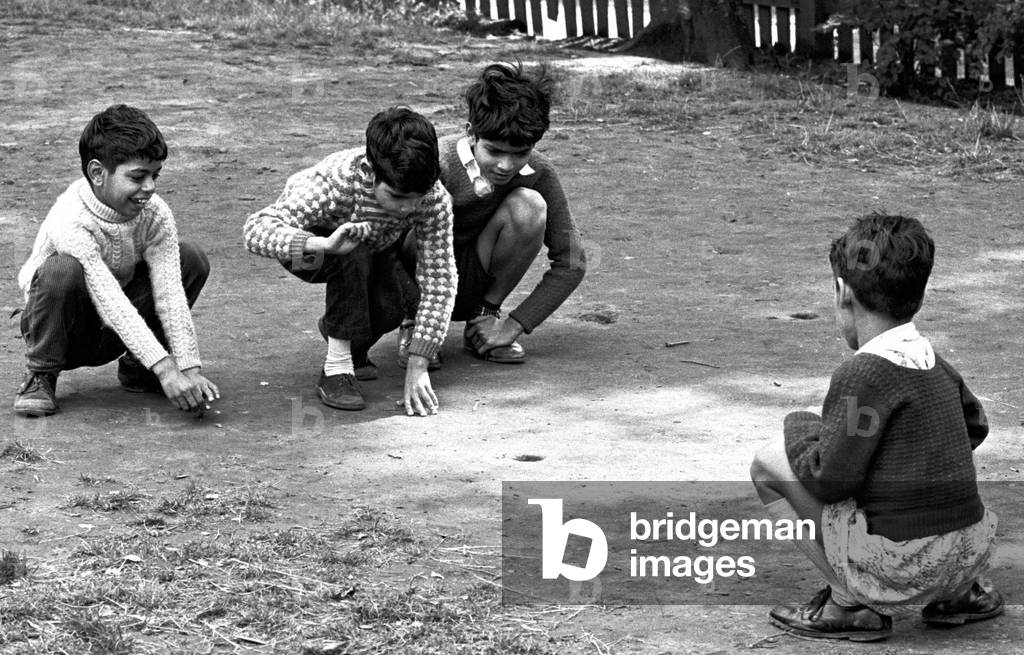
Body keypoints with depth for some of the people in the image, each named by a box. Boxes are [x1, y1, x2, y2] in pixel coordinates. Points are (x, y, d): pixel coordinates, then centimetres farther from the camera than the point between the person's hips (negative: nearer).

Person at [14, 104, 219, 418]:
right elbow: (111, 303, -38)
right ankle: (40, 376, -13)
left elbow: (170, 294, -20)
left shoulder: (156, 213, -15)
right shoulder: (69, 221, -31)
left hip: (112, 334, 5)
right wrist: (165, 369, -43)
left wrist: (191, 368, -30)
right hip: (63, 329, -5)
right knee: (62, 270, -37)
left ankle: (136, 368, 4)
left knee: (192, 260, -12)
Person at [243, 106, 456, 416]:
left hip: (376, 251, 4)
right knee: (353, 258, -37)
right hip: (312, 251, -4)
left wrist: (417, 365, -33)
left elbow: (439, 280, -28)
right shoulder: (330, 184, -40)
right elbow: (256, 230, -47)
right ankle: (336, 369, -23)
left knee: (395, 307, -25)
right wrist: (322, 245, -63)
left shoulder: (434, 198, -32)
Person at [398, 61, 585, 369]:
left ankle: (485, 316, -3)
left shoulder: (538, 172, -17)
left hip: (472, 283, 3)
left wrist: (516, 325, -17)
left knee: (529, 206, -23)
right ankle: (413, 324, -7)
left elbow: (571, 263, -10)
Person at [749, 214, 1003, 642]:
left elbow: (828, 480, -14)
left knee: (768, 466, 2)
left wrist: (799, 426, 5)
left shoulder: (864, 374, -15)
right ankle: (962, 593, 20)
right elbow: (975, 426, 26)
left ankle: (849, 606, -2)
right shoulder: (935, 363, 7)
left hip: (905, 569, -7)